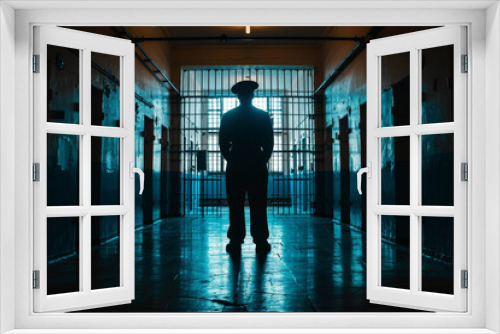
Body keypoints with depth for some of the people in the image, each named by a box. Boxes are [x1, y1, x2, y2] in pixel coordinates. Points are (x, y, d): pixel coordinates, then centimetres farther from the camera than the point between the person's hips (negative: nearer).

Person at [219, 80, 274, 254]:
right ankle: (260, 241, 4)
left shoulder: (228, 117, 1)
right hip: (257, 166, 0)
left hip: (235, 168, 0)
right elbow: (269, 144, 2)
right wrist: (262, 161, 11)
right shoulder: (263, 116, 1)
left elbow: (223, 144, 3)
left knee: (236, 206, 3)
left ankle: (236, 241, 4)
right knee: (258, 205, 3)